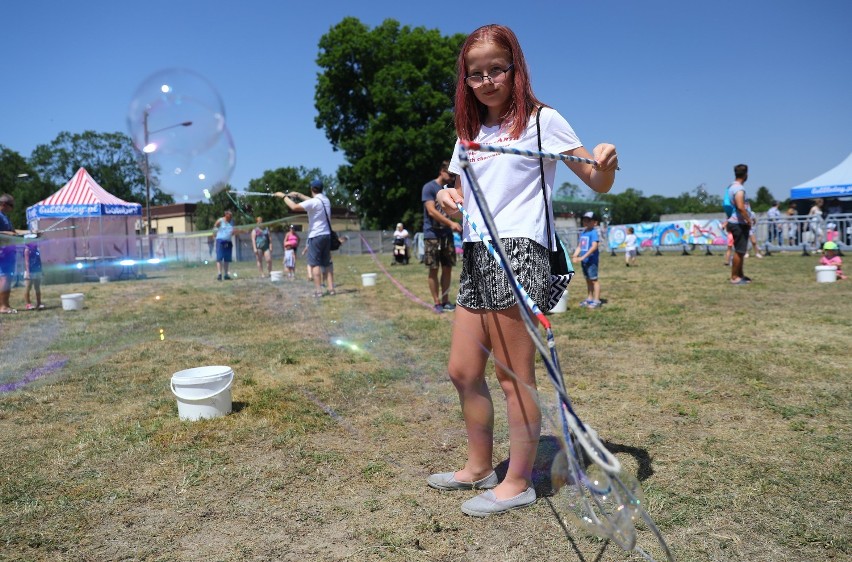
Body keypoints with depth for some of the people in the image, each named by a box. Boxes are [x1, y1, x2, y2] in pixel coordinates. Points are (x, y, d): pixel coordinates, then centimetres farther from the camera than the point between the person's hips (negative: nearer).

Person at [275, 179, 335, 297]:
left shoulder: (313, 202, -15)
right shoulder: (325, 200, 10)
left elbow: (294, 207, -22)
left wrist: (284, 196, -9)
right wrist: (298, 195, 29)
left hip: (316, 236, -7)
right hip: (326, 235, 7)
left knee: (315, 263, -4)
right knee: (327, 263, 10)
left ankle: (318, 290, -8)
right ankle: (331, 288, 7)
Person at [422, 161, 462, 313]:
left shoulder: (450, 189, 13)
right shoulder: (429, 188, -6)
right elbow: (431, 211, -16)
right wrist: (451, 223, -24)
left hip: (447, 235, 6)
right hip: (432, 235, -6)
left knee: (447, 268, 6)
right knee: (433, 269, -1)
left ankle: (445, 300, 15)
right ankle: (437, 302, 6)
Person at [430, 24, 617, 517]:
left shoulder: (541, 119, 1)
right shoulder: (470, 133, 19)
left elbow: (599, 184, -1)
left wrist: (606, 163, -23)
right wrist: (448, 198, -1)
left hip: (518, 253, -7)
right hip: (476, 256, 7)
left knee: (514, 376, -1)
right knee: (463, 371, 10)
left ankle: (518, 482, 15)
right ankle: (480, 467, 28)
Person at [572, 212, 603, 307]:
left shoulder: (594, 232, -12)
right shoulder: (582, 233, 13)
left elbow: (594, 246, -22)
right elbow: (579, 246, 15)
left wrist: (583, 257, -27)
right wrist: (575, 256, -2)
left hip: (591, 259, -8)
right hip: (584, 261, 8)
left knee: (594, 279, -4)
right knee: (588, 280, 17)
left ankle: (597, 301, -1)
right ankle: (590, 298, 27)